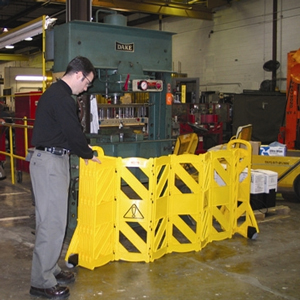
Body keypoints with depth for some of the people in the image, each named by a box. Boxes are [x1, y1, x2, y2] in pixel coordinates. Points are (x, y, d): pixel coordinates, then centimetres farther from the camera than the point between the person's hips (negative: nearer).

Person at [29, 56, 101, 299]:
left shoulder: (53, 92, 16)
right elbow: (74, 133, -15)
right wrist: (89, 154, 2)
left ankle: (50, 269, 25)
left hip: (47, 158, 11)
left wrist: (82, 148, 21)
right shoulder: (63, 98, -18)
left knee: (49, 218, 15)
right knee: (53, 221, -6)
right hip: (51, 162, -11)